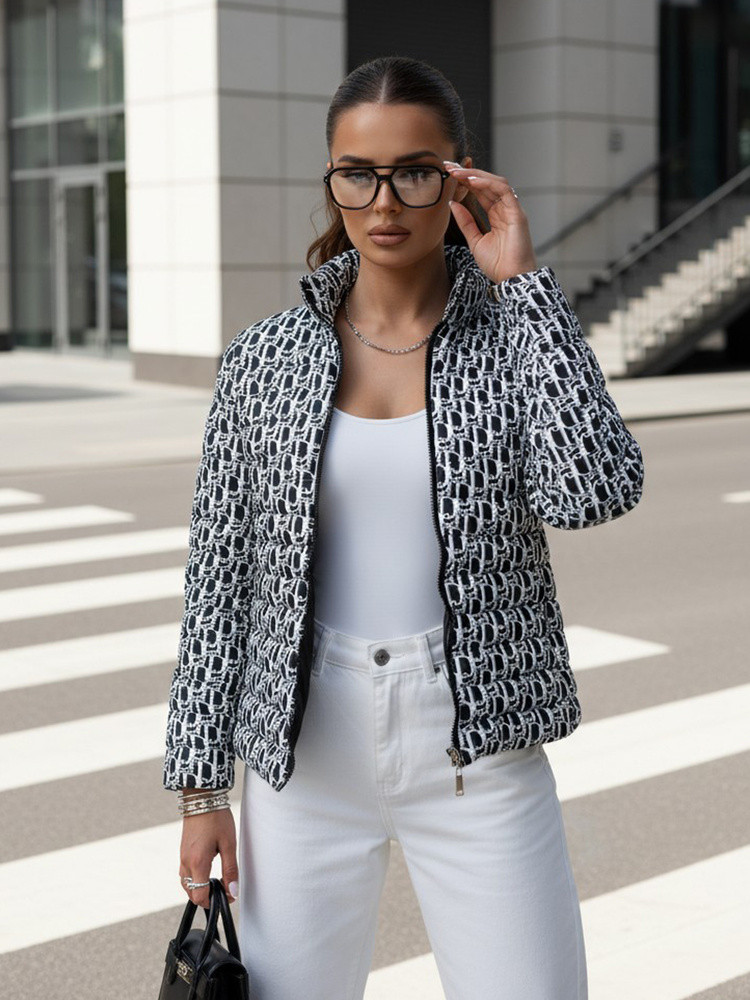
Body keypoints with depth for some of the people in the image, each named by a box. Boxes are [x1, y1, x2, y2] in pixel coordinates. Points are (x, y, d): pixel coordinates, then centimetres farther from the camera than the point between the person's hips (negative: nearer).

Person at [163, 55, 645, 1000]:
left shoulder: (521, 334, -2)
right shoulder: (264, 359, 0)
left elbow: (595, 490, -21)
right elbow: (219, 578, 3)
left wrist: (524, 280, -16)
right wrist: (201, 785, 1)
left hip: (478, 756, -1)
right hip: (306, 755, 1)